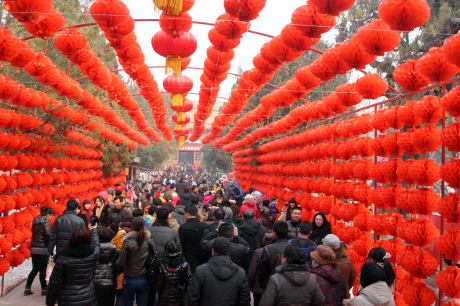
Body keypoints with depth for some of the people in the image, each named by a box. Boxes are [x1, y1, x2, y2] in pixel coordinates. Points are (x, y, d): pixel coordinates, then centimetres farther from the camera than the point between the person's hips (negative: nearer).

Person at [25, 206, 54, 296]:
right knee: (43, 270, 4)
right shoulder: (46, 223, -15)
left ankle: (27, 289, 16)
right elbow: (48, 237, -15)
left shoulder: (36, 222, 10)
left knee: (35, 269, 16)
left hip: (34, 249, 7)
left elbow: (35, 235, 15)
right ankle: (44, 289, 14)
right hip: (42, 250, -7)